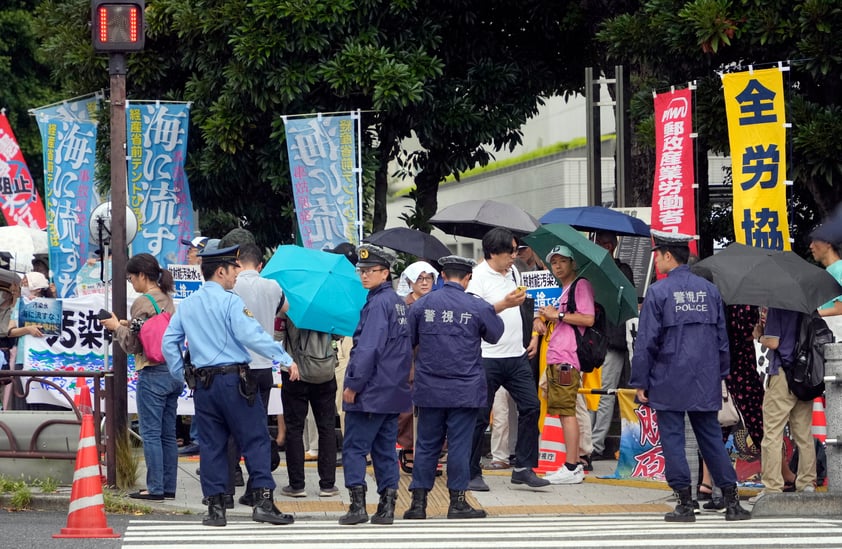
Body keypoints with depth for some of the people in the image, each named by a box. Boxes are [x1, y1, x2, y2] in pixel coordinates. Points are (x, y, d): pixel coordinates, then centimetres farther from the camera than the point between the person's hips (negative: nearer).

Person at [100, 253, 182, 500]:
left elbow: (133, 344, -11)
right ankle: (169, 486, 14)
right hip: (174, 371, 8)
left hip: (153, 374, -8)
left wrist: (116, 327, 4)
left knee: (151, 433, -2)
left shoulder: (143, 303, -13)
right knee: (168, 433, 11)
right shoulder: (167, 300, 12)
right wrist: (127, 324, 16)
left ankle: (155, 487, -1)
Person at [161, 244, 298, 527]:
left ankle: (215, 507, 7)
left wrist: (180, 375, 18)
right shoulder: (230, 301, -9)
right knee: (255, 440, -1)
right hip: (234, 380, -6)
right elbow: (252, 335, -19)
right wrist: (285, 359, -16)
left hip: (203, 383, 6)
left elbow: (169, 341, 11)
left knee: (212, 443, 9)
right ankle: (263, 501, -7)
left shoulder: (186, 305, 11)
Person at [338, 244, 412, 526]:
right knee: (385, 448, 11)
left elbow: (368, 349, -20)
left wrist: (353, 384, -16)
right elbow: (406, 347, 18)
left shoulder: (378, 303, -15)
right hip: (393, 391, 9)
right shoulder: (398, 302, 13)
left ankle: (358, 504, -9)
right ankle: (386, 507, 9)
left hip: (369, 393, -9)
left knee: (354, 448, -3)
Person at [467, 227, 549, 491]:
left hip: (516, 355, 7)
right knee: (479, 415, -2)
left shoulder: (513, 272, 14)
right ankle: (471, 474, 6)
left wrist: (531, 337, 19)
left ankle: (524, 468, 6)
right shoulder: (477, 277, -11)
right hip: (487, 357, -7)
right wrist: (504, 304, -26)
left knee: (530, 406, 0)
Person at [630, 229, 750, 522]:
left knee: (673, 439, 2)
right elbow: (722, 337, 11)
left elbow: (646, 341, -9)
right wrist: (721, 374, 20)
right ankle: (732, 501, 7)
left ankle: (685, 504, 0)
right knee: (711, 438, 10)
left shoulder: (658, 292, -9)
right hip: (705, 382, 5)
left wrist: (640, 382, -3)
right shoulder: (709, 290, 6)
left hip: (669, 383, -5)